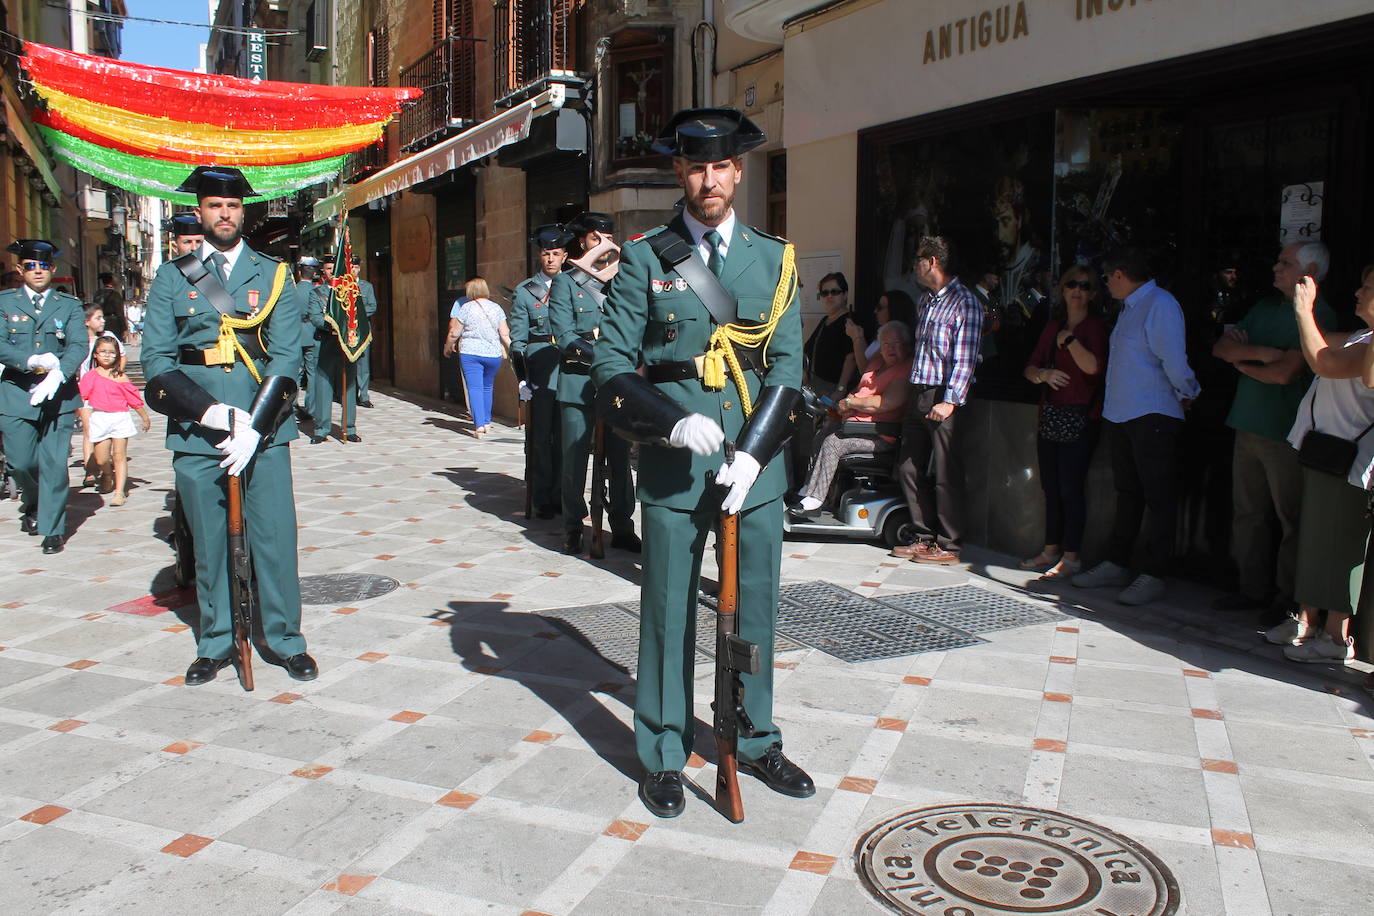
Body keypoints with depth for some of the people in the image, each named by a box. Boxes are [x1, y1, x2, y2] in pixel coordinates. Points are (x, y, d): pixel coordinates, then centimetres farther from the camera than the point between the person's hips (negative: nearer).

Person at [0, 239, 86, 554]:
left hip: (58, 395, -1)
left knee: (54, 463, -4)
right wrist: (32, 360, -21)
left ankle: (53, 528, 6)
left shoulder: (70, 305, 8)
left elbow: (78, 346, -5)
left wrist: (58, 374, -23)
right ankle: (32, 503, 36)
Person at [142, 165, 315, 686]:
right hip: (195, 434, 1)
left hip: (264, 430, 0)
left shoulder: (273, 275, 7)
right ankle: (215, 644, 22)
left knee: (275, 538, 1)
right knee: (209, 541, 8)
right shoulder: (171, 278, 9)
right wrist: (213, 413, -12)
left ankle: (286, 641, 15)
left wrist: (254, 428, -12)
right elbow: (156, 360, 1)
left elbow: (286, 358, -1)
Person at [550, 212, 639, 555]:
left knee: (620, 459, 5)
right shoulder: (565, 283, 4)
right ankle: (573, 529, 14)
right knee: (575, 459, 0)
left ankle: (622, 529, 15)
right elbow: (565, 337, -6)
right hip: (578, 383, -3)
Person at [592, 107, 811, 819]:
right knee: (668, 612, 6)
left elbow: (787, 366, 3)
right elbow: (611, 367, -3)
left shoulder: (774, 259, 8)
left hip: (756, 464, 2)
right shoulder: (645, 259, 2)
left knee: (755, 608, 12)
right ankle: (664, 755, 23)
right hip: (674, 466, -2)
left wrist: (753, 452, -10)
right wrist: (675, 423, -18)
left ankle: (756, 741, 31)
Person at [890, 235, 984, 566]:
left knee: (945, 474, -3)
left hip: (942, 398, -9)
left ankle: (949, 546, 5)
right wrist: (915, 394, 17)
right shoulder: (924, 300, 18)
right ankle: (925, 537, 20)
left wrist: (950, 401, -21)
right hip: (917, 394, 9)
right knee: (908, 468, 10)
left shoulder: (964, 302, -8)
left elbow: (964, 359, -14)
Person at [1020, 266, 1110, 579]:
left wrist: (1069, 339, -15)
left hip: (1079, 416, -7)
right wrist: (1044, 373, -6)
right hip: (1050, 413, 7)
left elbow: (1094, 366, -18)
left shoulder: (1096, 326, -3)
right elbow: (1030, 368, 14)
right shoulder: (1054, 326, 17)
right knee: (1051, 486, 10)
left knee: (1071, 487, -7)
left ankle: (1071, 556, -1)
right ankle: (1051, 550, 19)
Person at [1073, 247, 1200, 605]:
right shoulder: (1129, 307, 16)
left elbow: (1174, 359, -19)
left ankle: (1153, 576, 1)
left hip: (1153, 417, -9)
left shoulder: (1161, 305, -13)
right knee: (1127, 493, 15)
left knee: (1158, 497, -3)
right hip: (1122, 415, 9)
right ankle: (1116, 565, 23)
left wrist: (1188, 393, -4)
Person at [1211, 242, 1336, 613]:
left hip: (1287, 433, -7)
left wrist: (1243, 363, -1)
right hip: (1248, 427, 7)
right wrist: (1260, 352, -10)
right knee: (1247, 513, 11)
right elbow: (1221, 347, 8)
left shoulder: (1319, 315, -8)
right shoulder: (1266, 307, 16)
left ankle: (1292, 598, 9)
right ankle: (1253, 588, 20)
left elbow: (1285, 372, -18)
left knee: (1292, 519, 0)